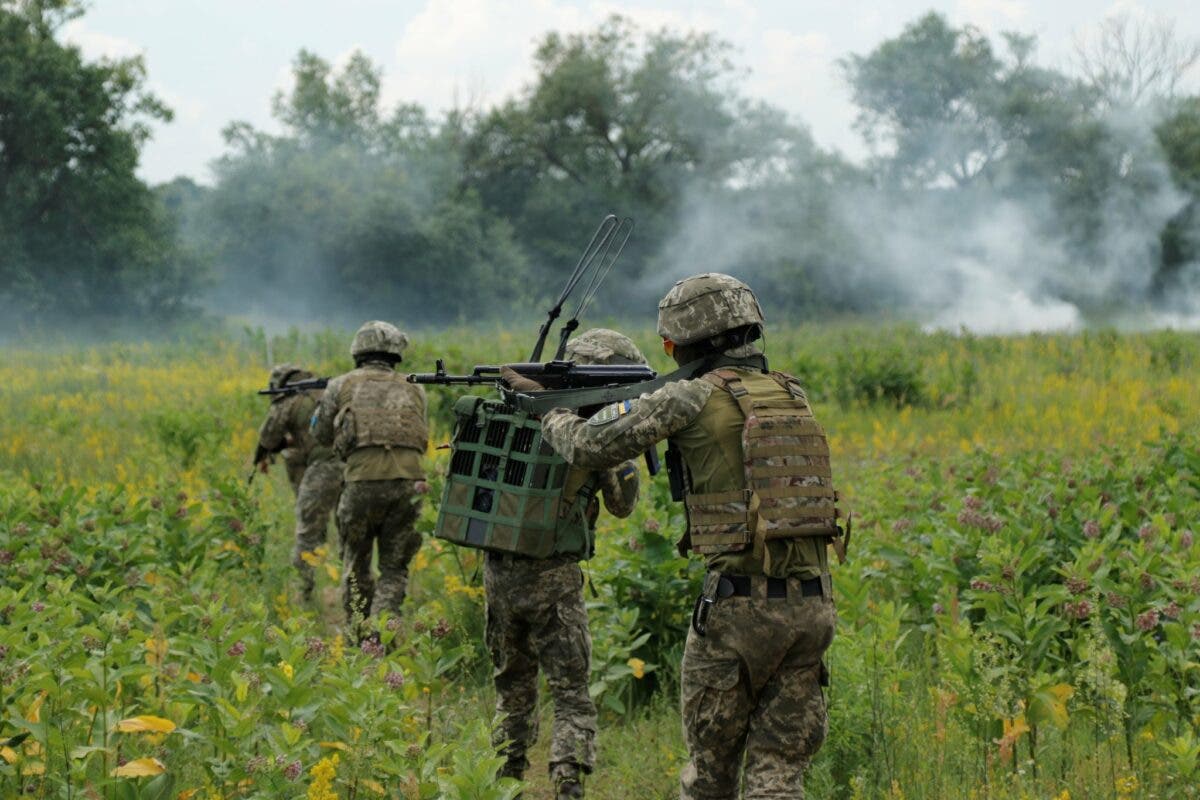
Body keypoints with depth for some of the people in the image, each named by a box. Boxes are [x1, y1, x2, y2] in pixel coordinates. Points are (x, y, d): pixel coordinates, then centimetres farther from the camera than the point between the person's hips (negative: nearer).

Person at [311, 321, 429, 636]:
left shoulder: (342, 385, 11)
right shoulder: (413, 390, 17)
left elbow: (322, 434, 23)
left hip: (364, 481, -1)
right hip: (409, 481, 1)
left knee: (356, 562, 18)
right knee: (394, 567, 10)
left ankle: (359, 634, 20)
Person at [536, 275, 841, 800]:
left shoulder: (694, 398, -6)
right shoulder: (791, 395, 13)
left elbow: (591, 446, -6)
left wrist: (554, 417, 17)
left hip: (740, 605, -5)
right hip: (813, 604, 5)